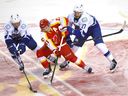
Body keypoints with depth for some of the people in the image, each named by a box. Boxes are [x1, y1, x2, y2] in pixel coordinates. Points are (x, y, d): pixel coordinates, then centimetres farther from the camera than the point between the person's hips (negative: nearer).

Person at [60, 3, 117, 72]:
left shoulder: (85, 18, -42)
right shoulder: (70, 17, -23)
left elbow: (82, 33, -46)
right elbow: (68, 27, -3)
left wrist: (70, 30, -51)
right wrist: (68, 38, -12)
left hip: (94, 27, -6)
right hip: (82, 29, 6)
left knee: (99, 44, -23)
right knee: (74, 45, 5)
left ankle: (112, 61, -13)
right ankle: (67, 61, 28)